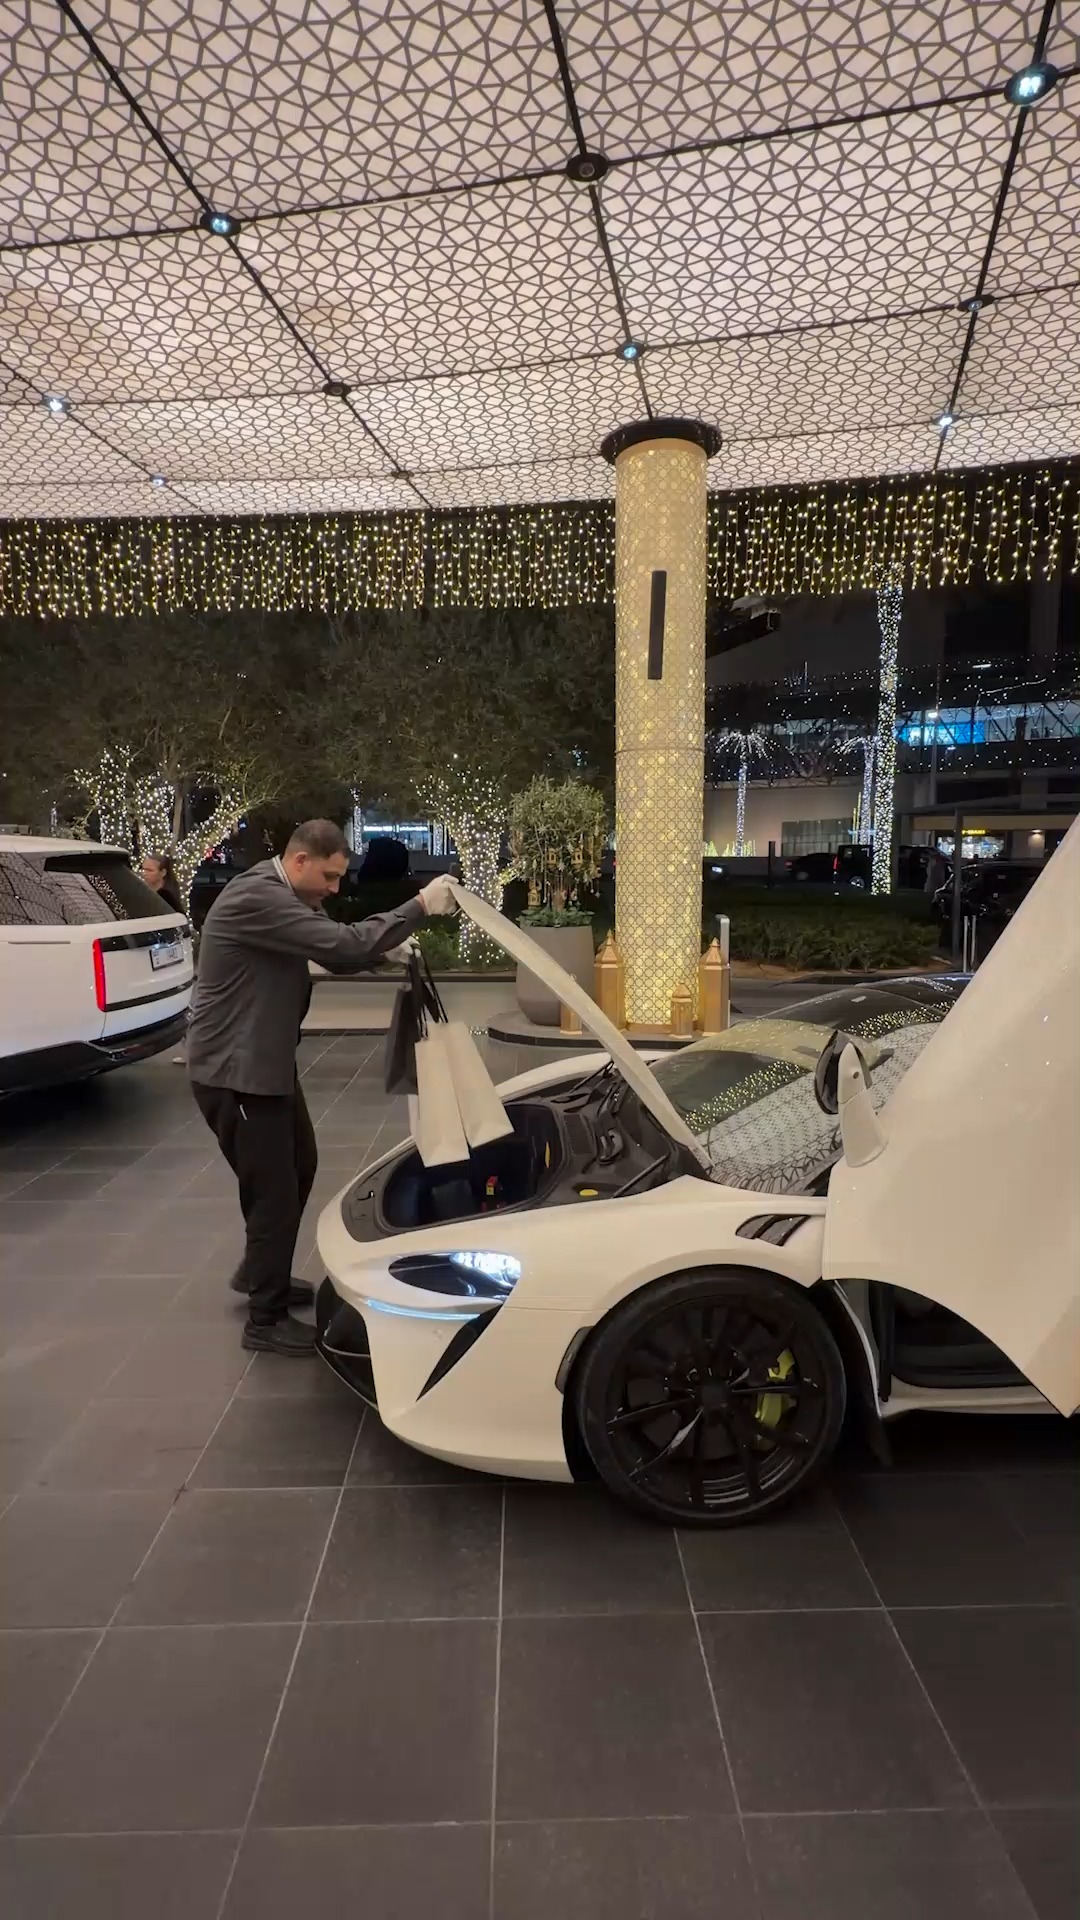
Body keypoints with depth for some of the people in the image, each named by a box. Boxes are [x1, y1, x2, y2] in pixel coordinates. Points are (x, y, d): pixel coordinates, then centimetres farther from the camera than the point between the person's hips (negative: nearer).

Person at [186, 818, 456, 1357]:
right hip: (234, 1071, -10)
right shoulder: (256, 897, -25)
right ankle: (265, 1321, 18)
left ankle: (258, 1272, 44)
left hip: (267, 1062, 11)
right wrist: (419, 907, -26)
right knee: (274, 1190, 0)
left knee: (299, 1167, 23)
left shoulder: (287, 897, 8)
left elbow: (336, 953, 11)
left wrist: (384, 948, -9)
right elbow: (343, 946, -32)